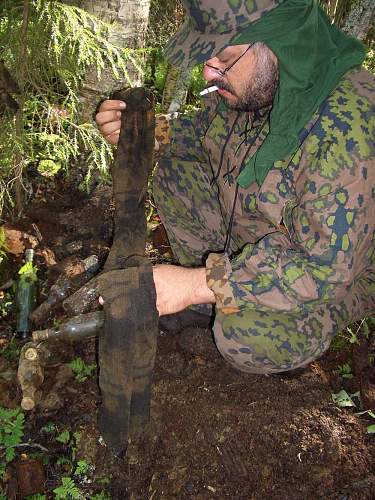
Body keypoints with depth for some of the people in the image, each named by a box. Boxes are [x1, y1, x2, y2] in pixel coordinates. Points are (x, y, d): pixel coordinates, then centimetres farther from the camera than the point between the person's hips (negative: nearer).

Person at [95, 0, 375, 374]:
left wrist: (200, 284, -37)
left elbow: (325, 267, -36)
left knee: (245, 336, -33)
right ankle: (206, 305, 8)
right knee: (174, 173, -2)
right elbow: (204, 131, 7)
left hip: (334, 274, -7)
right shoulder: (253, 80, -12)